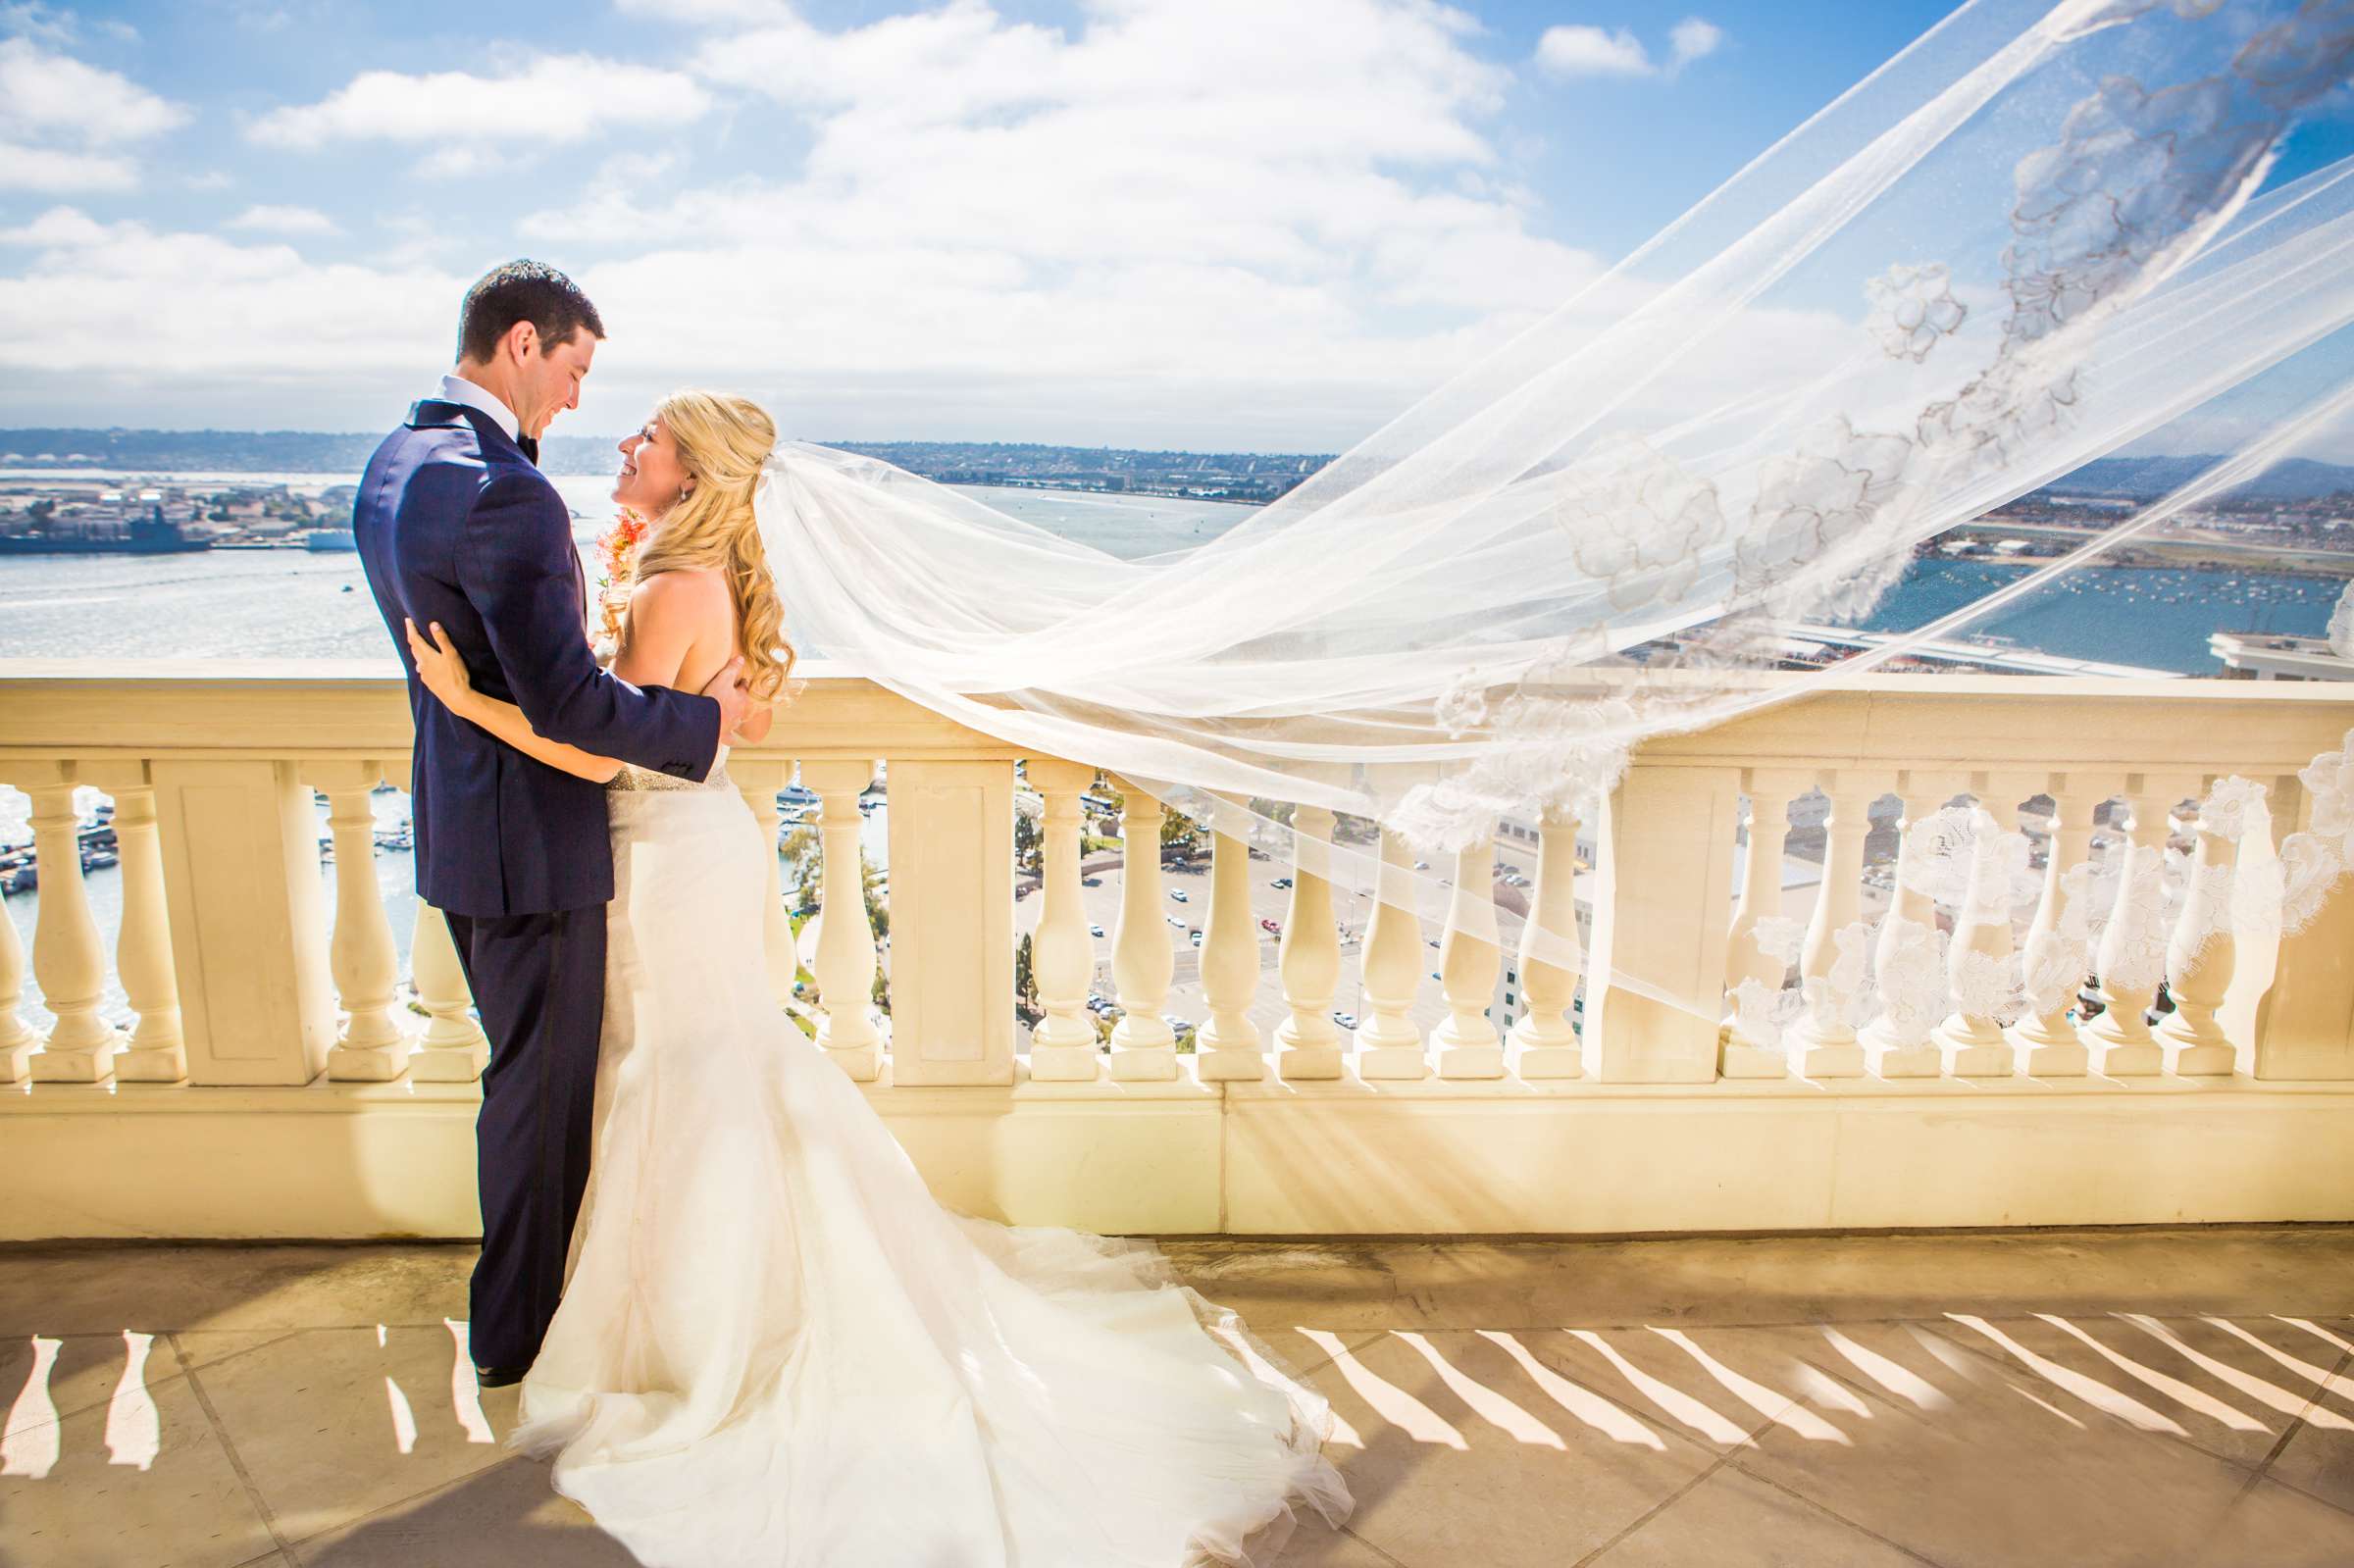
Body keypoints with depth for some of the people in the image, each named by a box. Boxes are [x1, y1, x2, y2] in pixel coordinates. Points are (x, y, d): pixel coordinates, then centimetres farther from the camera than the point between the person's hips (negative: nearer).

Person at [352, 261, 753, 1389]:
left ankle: (516, 1299, 42)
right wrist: (702, 720, -14)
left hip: (457, 820, 10)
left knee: (527, 1067, 24)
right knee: (543, 1084, 7)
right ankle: (516, 1331, 25)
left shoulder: (394, 461, 7)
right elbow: (564, 702, -28)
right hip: (531, 839, -10)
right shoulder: (504, 493, -25)